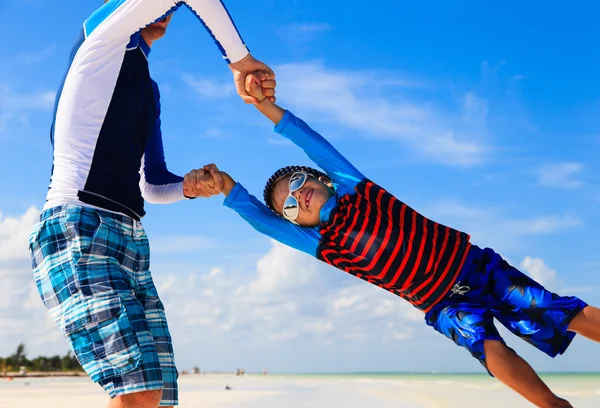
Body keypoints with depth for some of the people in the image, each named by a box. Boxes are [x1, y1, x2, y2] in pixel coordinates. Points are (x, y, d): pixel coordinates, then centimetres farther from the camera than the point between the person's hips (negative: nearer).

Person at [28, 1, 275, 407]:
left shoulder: (149, 89, 27)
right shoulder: (104, 35, 4)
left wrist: (189, 187, 8)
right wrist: (240, 60, -4)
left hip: (131, 241, 9)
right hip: (78, 230, -9)